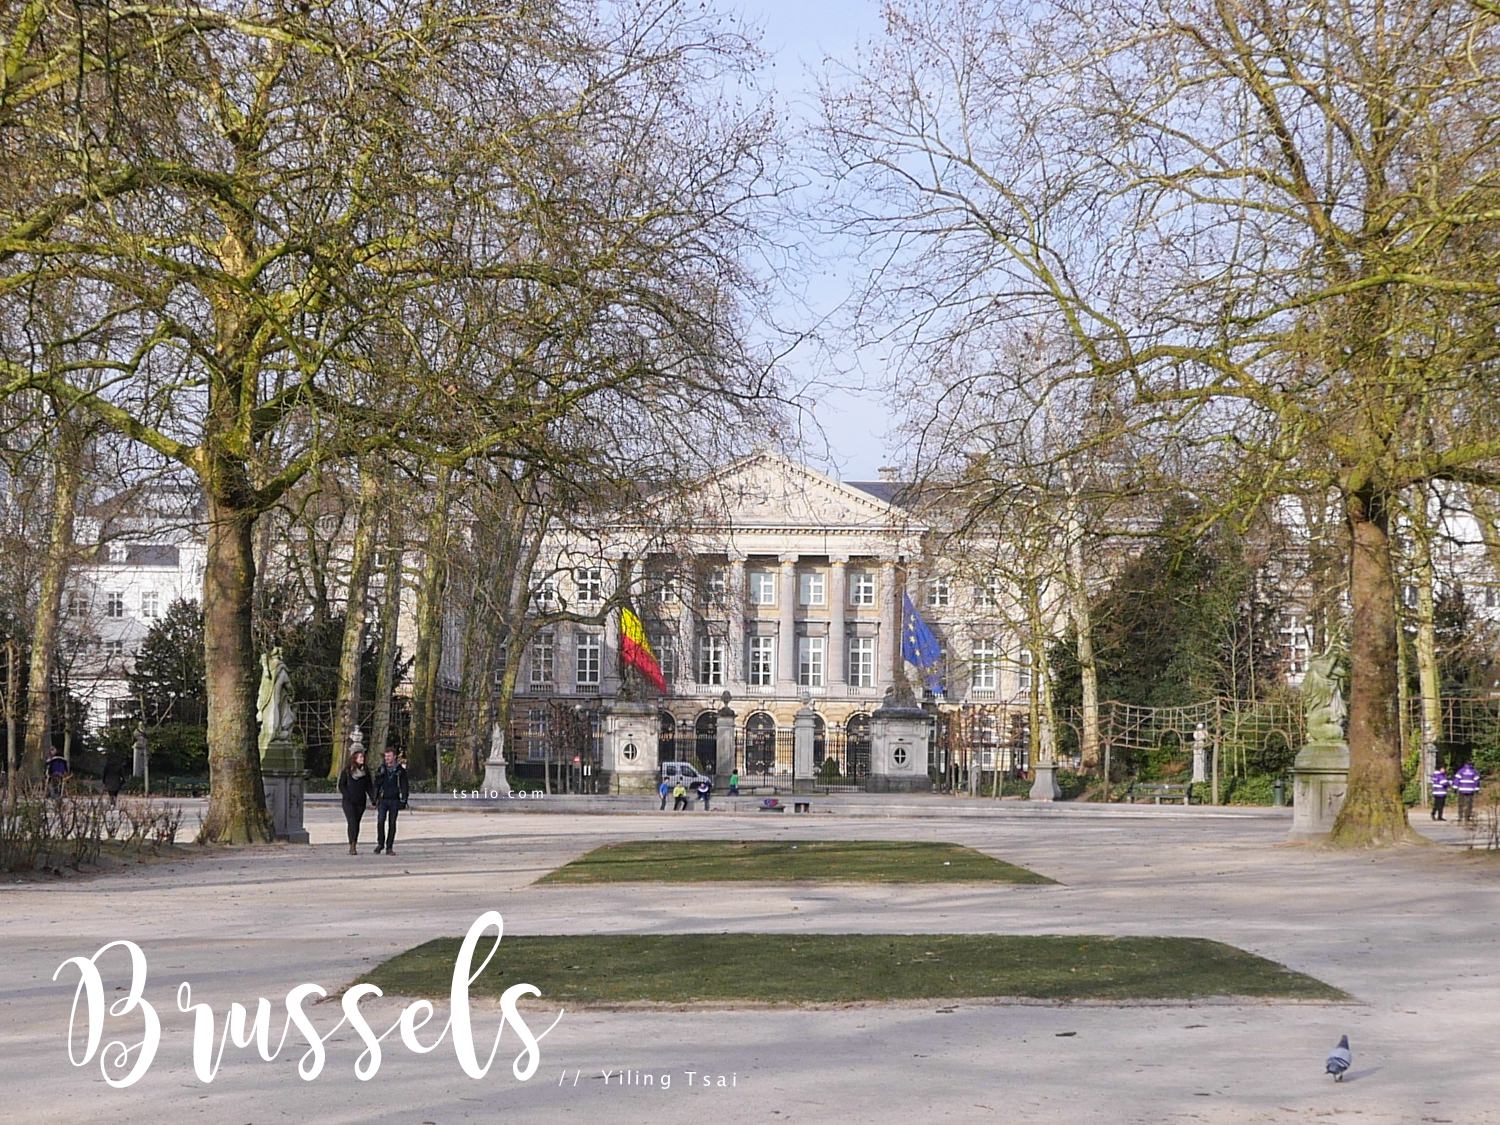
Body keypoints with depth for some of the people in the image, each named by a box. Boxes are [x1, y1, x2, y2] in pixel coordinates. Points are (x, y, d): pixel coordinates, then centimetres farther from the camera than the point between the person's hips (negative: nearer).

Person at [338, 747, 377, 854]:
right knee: (352, 822, -14)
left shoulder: (365, 770, 9)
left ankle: (354, 846, 11)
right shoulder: (347, 770, -1)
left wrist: (373, 799, 1)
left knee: (357, 823, 6)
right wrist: (348, 796, -12)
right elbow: (341, 785, 0)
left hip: (361, 802, 4)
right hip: (349, 802, -4)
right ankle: (352, 846, -20)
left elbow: (369, 786, 12)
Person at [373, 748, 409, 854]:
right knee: (380, 821, -13)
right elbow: (376, 785, 13)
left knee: (392, 823, 0)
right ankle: (380, 843, 3)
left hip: (394, 800, -1)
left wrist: (403, 800, -5)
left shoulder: (400, 770, 3)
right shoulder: (381, 769, 9)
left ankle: (389, 847, 6)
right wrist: (375, 800, 8)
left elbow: (404, 786, 4)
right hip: (383, 799, 1)